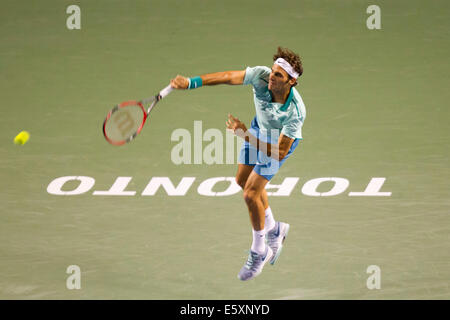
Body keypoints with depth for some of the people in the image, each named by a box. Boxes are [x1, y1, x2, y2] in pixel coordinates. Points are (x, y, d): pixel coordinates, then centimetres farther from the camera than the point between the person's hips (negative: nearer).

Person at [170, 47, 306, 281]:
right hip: (259, 128, 6)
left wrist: (246, 136, -42)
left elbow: (279, 153, -38)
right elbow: (228, 77, -27)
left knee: (251, 193, -10)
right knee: (243, 180, 21)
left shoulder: (295, 112, -42)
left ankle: (259, 253, 12)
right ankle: (273, 229, 43)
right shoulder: (261, 76, -33)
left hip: (281, 141, -6)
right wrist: (191, 82, -35)